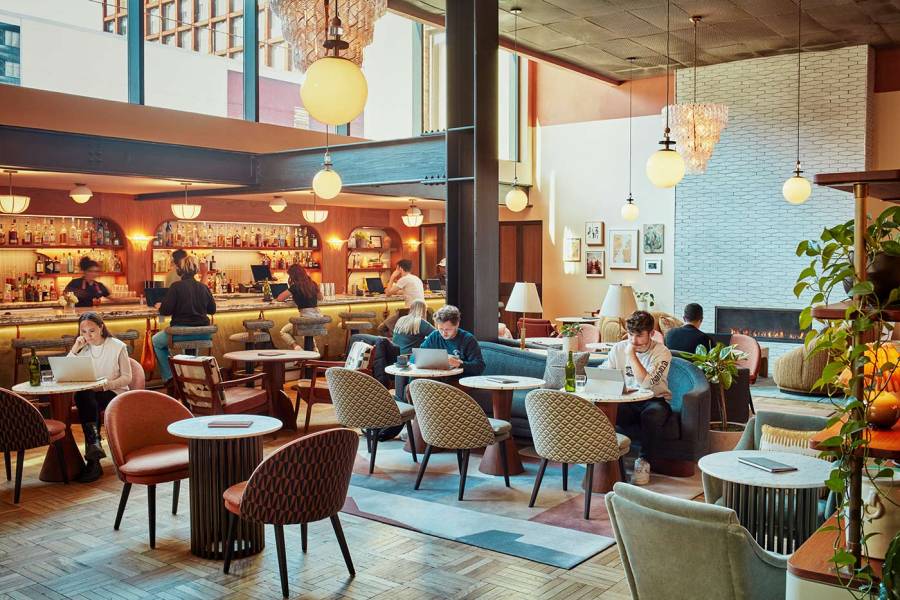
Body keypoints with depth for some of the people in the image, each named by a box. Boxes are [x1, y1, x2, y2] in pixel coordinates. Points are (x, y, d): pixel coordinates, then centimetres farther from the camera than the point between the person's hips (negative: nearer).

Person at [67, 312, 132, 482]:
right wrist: (74, 349, -10)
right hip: (88, 394, 3)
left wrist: (107, 384, -20)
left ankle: (92, 461, -34)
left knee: (86, 401, -33)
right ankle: (95, 443, -42)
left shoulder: (118, 347, -1)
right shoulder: (83, 347, 9)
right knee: (81, 396, -33)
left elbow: (127, 378, -3)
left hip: (114, 392, -3)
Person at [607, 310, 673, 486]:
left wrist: (631, 355, -21)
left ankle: (644, 462, -21)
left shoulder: (662, 353, -9)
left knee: (653, 412, -39)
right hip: (626, 403, 2)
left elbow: (646, 383, -23)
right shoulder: (618, 349, 4)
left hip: (654, 400, -2)